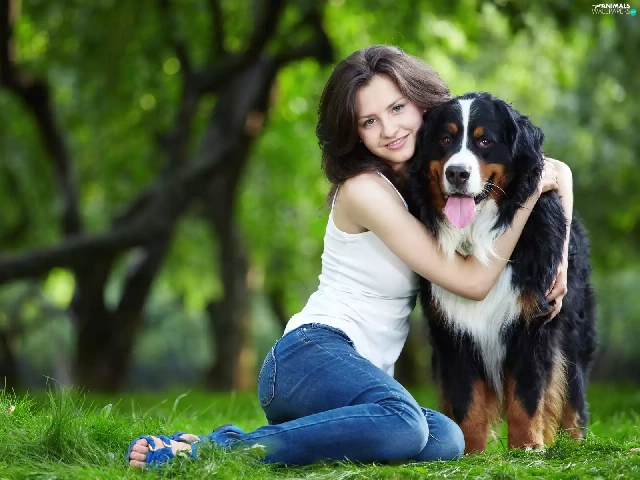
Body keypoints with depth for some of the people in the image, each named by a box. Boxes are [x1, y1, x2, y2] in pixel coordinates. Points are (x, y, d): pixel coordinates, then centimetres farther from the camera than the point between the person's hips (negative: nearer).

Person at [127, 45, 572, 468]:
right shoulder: (366, 190, -12)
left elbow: (556, 170, 20)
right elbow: (472, 281, -13)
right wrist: (529, 192, -10)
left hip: (367, 372, 9)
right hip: (313, 355, -9)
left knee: (446, 440, -25)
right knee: (403, 423, -39)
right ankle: (219, 447, -27)